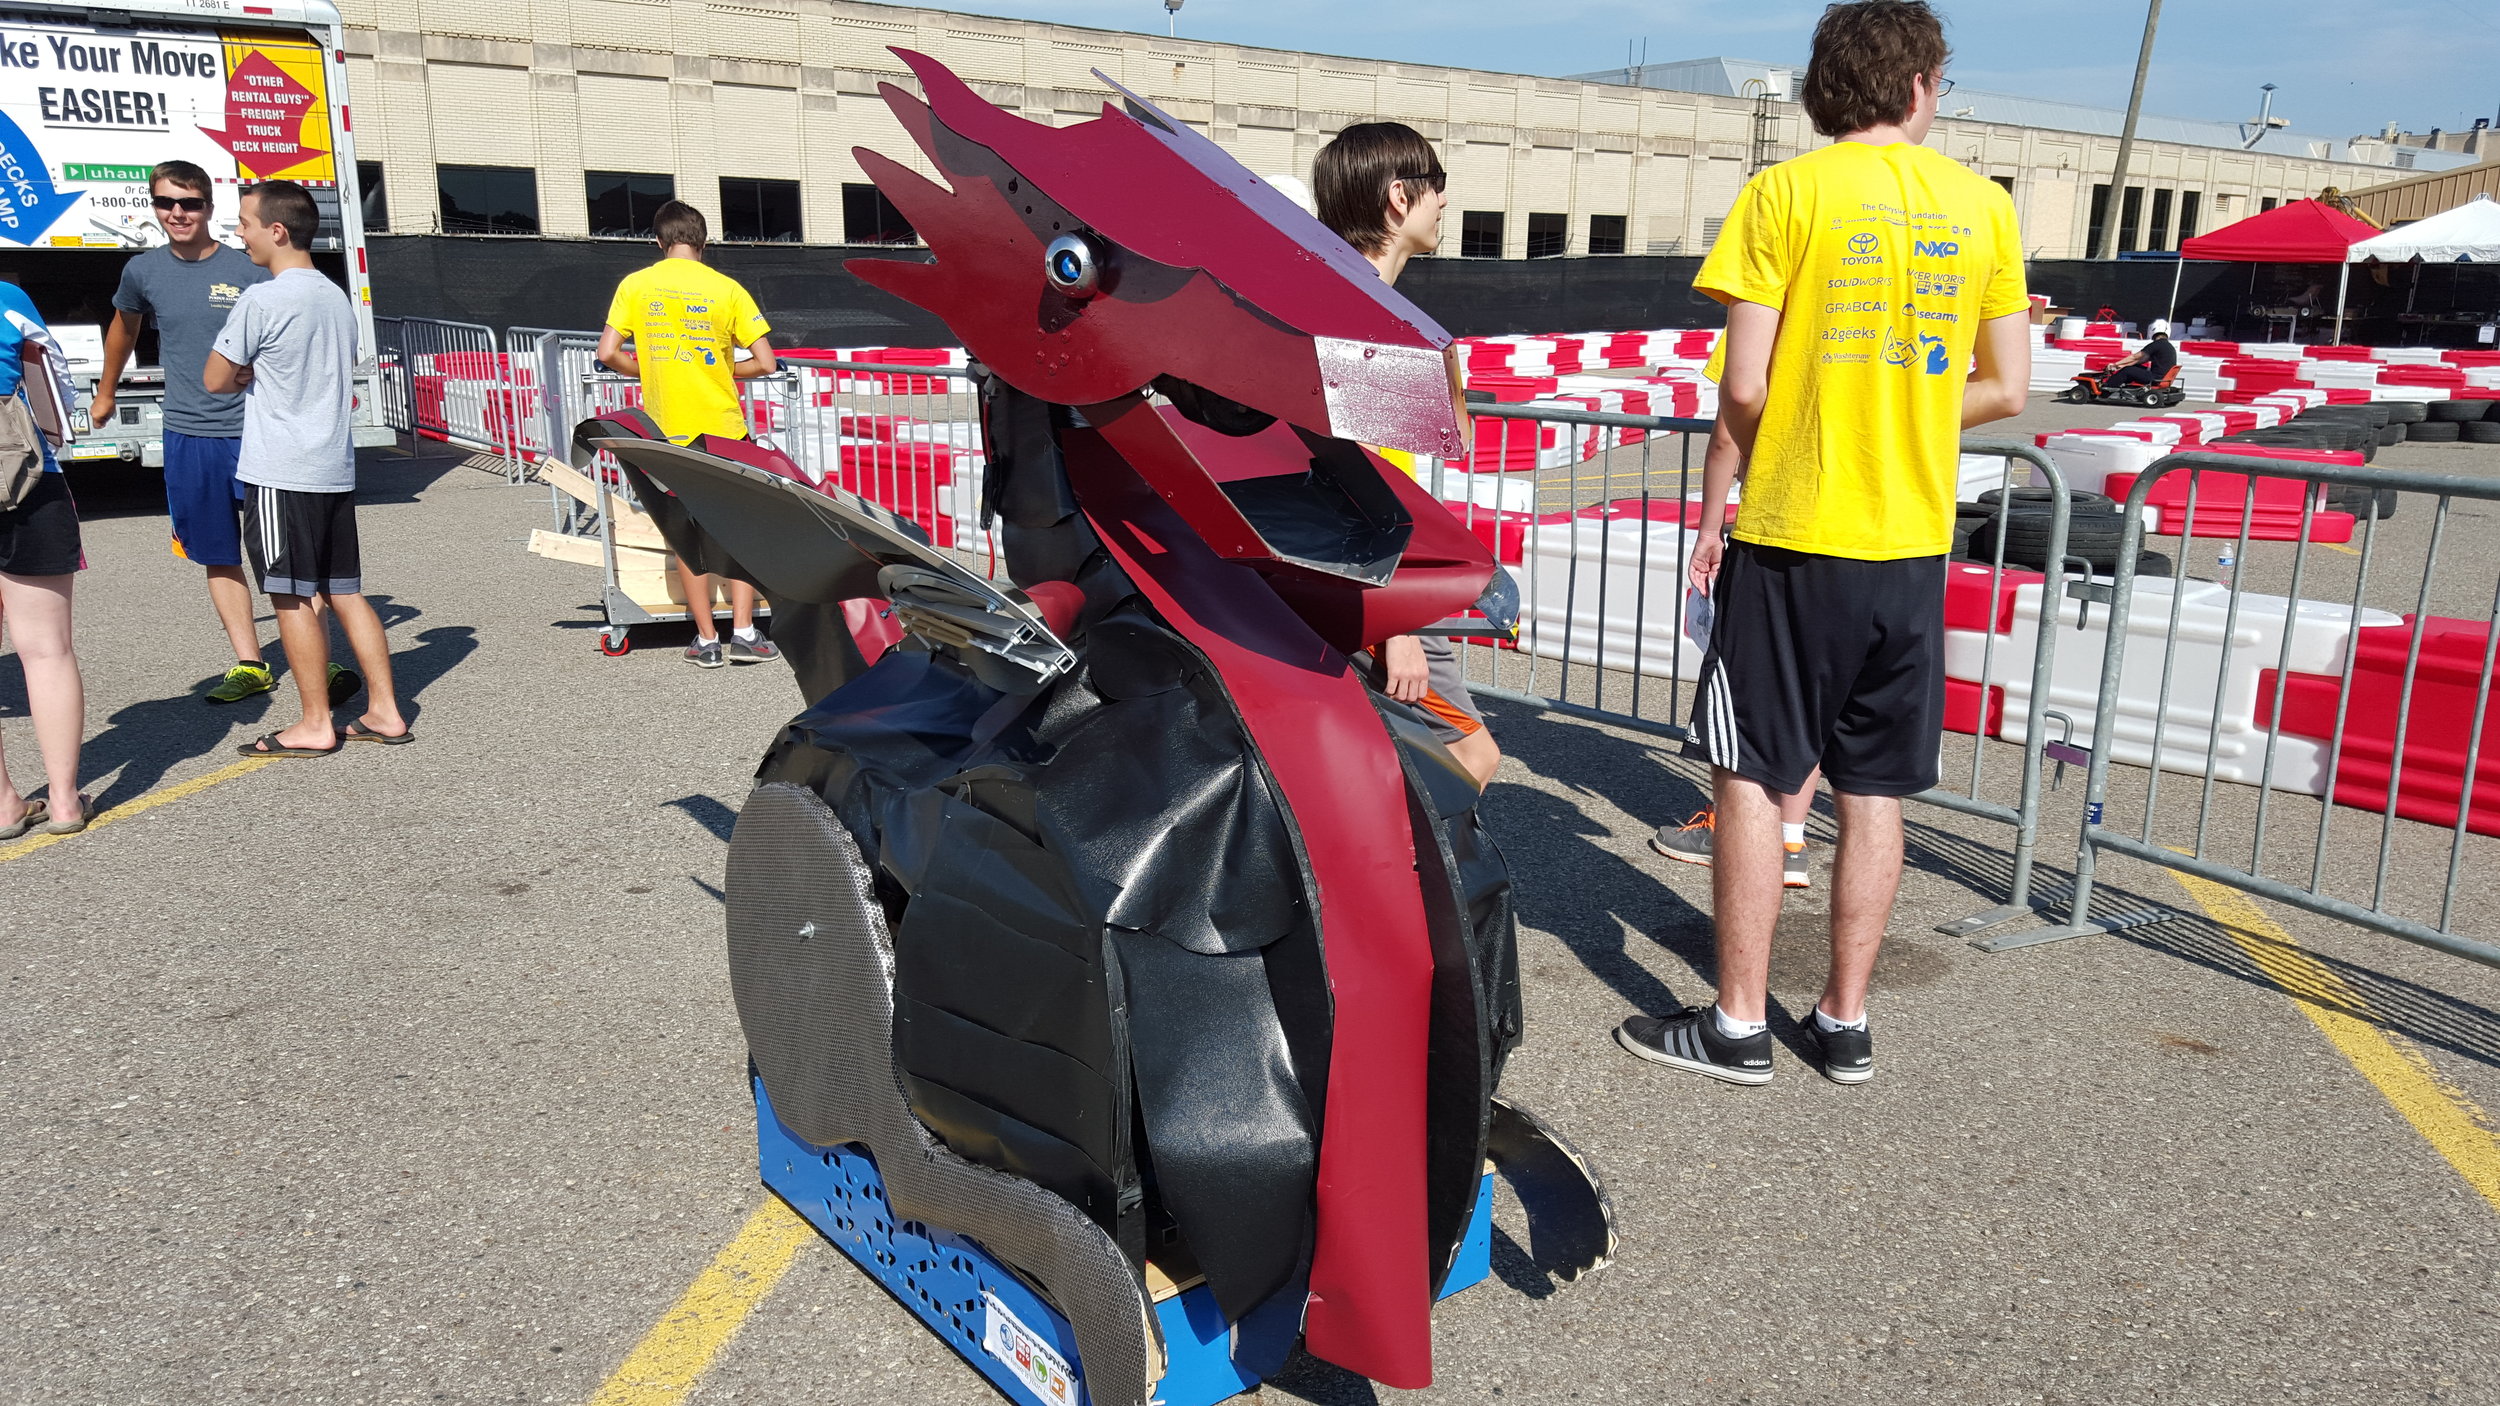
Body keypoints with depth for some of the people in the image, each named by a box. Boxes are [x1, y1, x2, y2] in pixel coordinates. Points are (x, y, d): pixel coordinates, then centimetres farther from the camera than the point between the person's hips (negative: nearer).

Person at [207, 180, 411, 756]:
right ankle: (385, 712, 12)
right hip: (336, 469, 7)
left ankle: (316, 724, 6)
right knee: (344, 593, 11)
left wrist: (243, 377, 13)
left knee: (293, 599, 0)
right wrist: (257, 375, 12)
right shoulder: (336, 297, 12)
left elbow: (216, 379, -7)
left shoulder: (261, 300, -12)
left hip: (280, 472, -7)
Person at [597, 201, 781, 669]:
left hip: (667, 429, 1)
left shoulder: (635, 285, 1)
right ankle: (743, 632, 4)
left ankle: (707, 640, 9)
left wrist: (647, 369, 13)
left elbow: (608, 353, -4)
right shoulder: (726, 288, -3)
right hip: (723, 426, -1)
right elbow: (764, 363, -7)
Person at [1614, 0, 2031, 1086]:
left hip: (1793, 532, -4)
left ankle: (1738, 1025, 9)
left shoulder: (1786, 192, -5)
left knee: (1753, 780, 3)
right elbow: (2006, 389, 8)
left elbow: (1744, 387, -10)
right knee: (1874, 793, 10)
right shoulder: (1983, 204, 7)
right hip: (1913, 545, 4)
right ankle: (1845, 1021, 20)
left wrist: (1712, 513, 2)